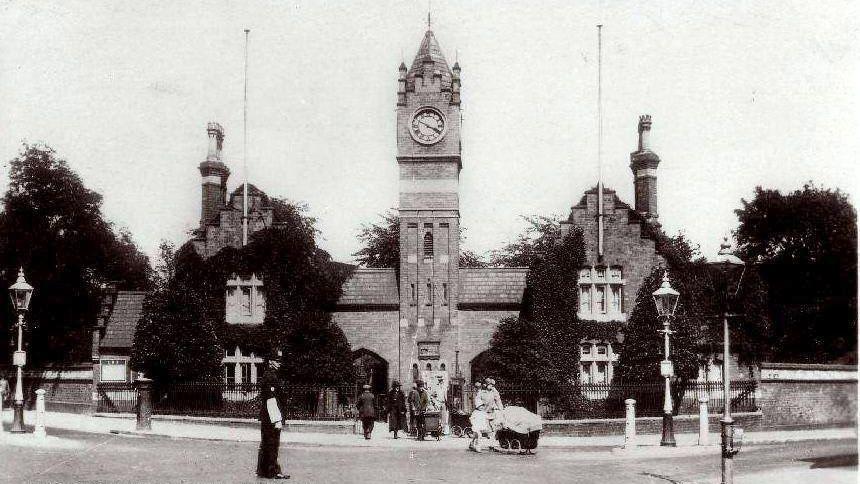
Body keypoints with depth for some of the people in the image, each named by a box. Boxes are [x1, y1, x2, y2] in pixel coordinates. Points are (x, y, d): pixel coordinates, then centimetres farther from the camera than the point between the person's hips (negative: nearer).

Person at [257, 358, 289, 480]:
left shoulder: (266, 376, 14)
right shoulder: (271, 376, -17)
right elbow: (271, 399, -22)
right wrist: (277, 420, -23)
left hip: (265, 418, 10)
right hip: (272, 417, -10)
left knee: (265, 444, 14)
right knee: (272, 444, -5)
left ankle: (262, 470, 21)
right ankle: (273, 471, -1)